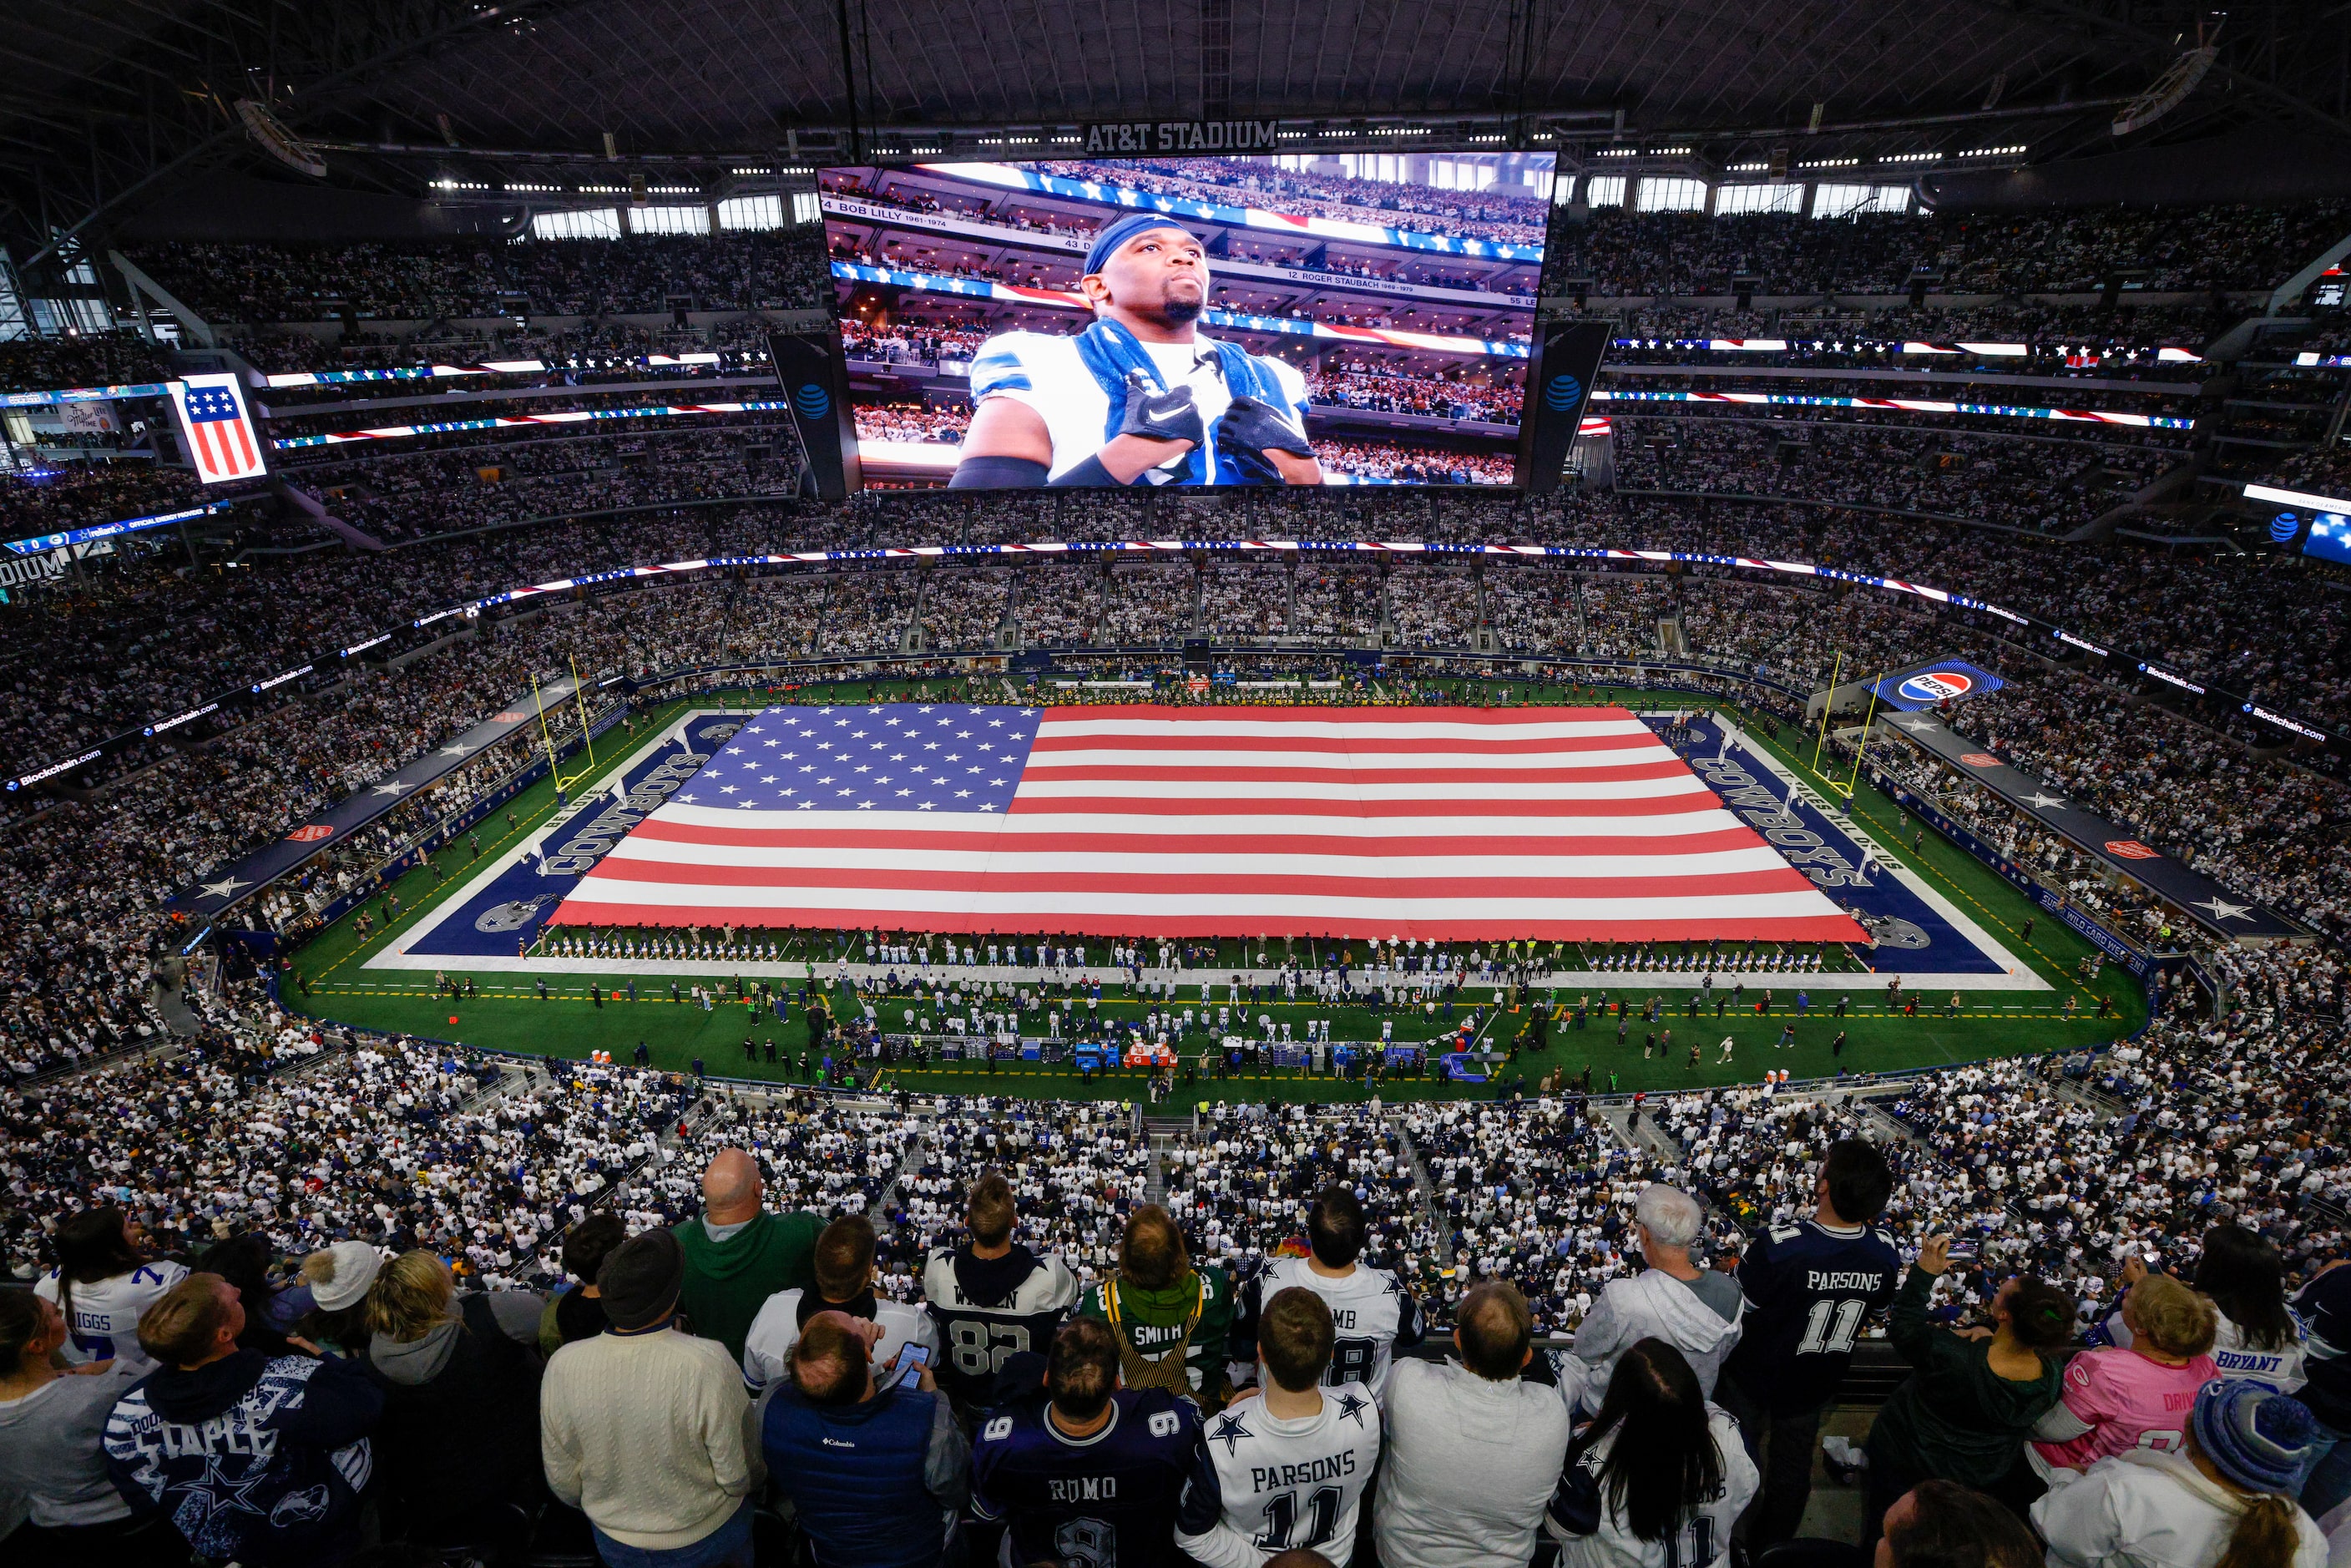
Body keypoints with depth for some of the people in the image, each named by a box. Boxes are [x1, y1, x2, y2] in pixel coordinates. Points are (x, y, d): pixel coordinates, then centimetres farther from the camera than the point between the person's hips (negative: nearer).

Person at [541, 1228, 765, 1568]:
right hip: (710, 1537, -2)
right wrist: (755, 1479, 2)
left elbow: (563, 1483, -7)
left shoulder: (562, 1367, -23)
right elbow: (740, 1476, -21)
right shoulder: (708, 1365, -33)